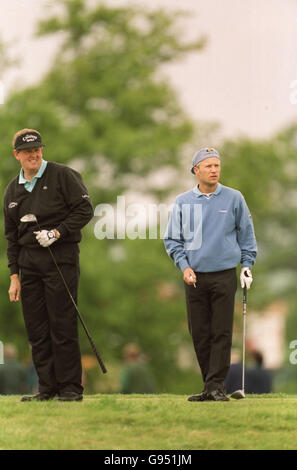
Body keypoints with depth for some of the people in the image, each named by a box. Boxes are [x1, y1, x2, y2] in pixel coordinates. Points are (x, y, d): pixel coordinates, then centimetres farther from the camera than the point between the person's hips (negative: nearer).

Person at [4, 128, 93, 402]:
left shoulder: (63, 175, -1)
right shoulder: (13, 190, 15)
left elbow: (85, 209, -5)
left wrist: (57, 232, -14)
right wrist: (14, 275, 12)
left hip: (61, 257, -5)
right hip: (29, 262, 5)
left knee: (63, 325, -7)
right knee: (36, 328, 3)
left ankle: (71, 387, -3)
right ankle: (47, 387, 10)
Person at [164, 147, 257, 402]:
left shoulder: (234, 199, 3)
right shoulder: (183, 202, 6)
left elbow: (246, 234, 11)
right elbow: (172, 239, 11)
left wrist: (247, 266, 5)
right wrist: (184, 266, -2)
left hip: (224, 275, -2)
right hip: (195, 277, 2)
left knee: (221, 333, -6)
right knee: (200, 333, 3)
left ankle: (217, 385, -5)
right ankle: (209, 387, 10)